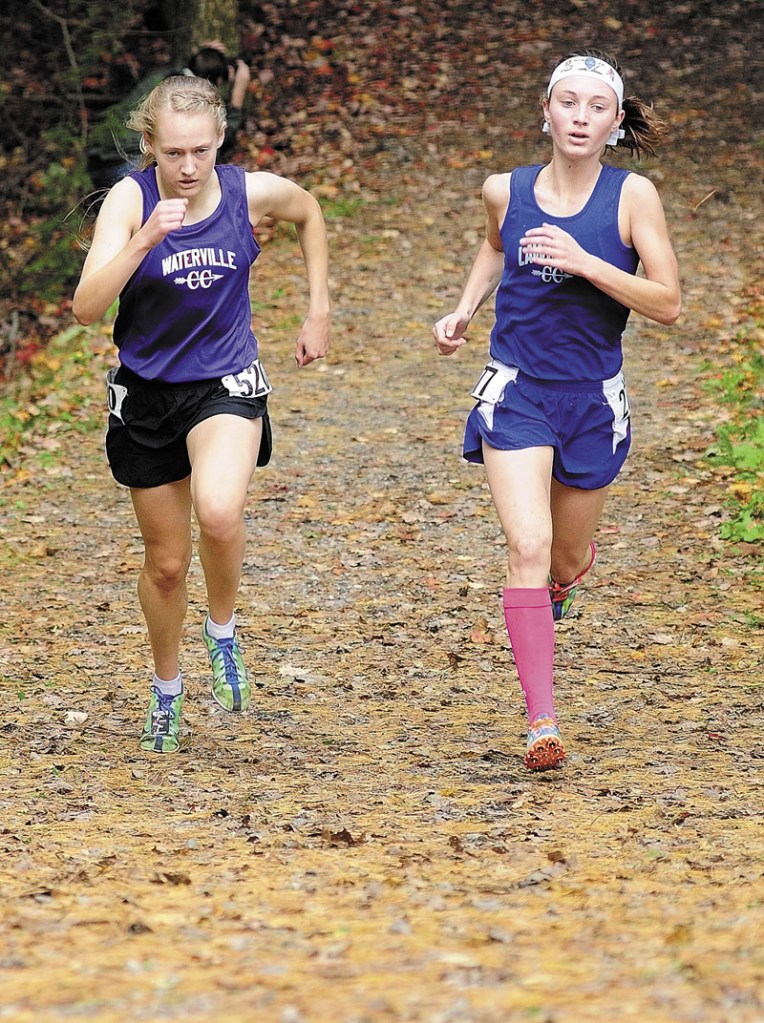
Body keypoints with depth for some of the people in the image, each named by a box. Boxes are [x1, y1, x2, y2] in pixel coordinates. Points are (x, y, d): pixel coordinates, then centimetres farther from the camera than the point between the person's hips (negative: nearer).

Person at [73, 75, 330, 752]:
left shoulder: (253, 192, -10)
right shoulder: (130, 199, -14)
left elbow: (311, 215, 14)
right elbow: (87, 307, -24)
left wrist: (319, 313, 13)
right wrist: (145, 240, -35)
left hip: (226, 385, -1)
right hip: (147, 392, 1)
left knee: (218, 512, -31)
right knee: (166, 561, 12)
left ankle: (224, 631, -2)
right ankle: (166, 689, 38)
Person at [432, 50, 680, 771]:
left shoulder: (632, 196, -9)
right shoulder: (505, 191, -2)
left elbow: (667, 305, -13)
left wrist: (583, 262, -23)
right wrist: (463, 311, 9)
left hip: (593, 399, 0)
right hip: (515, 393, 0)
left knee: (566, 560, 16)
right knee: (528, 547, -18)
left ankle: (558, 581, 56)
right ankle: (541, 722, -19)